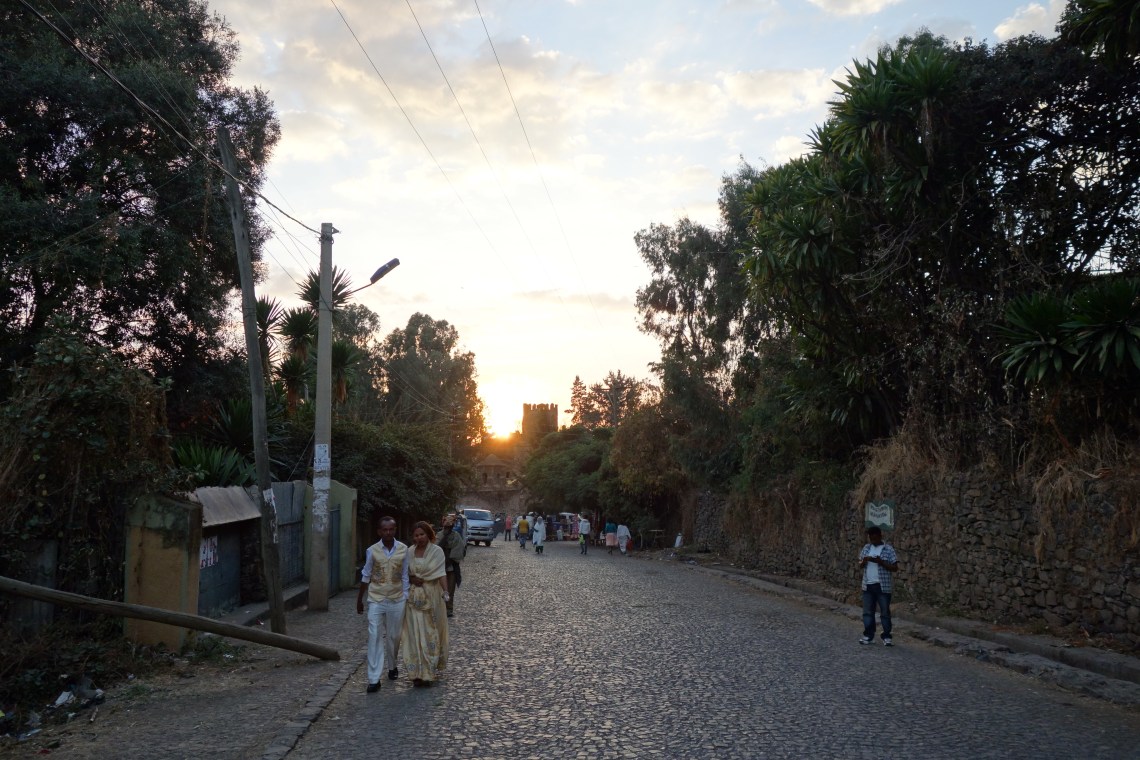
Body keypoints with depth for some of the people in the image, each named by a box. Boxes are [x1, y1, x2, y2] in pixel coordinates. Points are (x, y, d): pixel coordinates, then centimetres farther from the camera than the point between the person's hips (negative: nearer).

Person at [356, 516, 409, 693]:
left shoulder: (403, 550, -3)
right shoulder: (372, 551, -4)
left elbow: (405, 576, 4)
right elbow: (365, 576, 6)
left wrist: (406, 598, 2)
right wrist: (359, 600, 11)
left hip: (396, 600, 1)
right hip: (376, 600, -1)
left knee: (394, 636, 12)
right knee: (375, 638, -5)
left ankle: (392, 666, 37)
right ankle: (374, 679, -3)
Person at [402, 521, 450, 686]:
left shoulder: (436, 551, -6)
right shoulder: (409, 552, 7)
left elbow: (441, 573, -15)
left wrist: (445, 590, -31)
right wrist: (411, 579, -7)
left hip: (432, 596, -3)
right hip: (414, 597, 3)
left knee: (431, 633, 2)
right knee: (415, 634, 1)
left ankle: (430, 671, 13)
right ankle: (418, 672, 5)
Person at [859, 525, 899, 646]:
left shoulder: (888, 549, -7)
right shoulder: (866, 547, 8)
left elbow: (895, 567, -9)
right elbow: (860, 565, 13)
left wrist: (880, 562, -22)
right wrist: (863, 561, -10)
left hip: (883, 586, -5)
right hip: (868, 585, 5)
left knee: (885, 612, 3)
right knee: (868, 611, 7)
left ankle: (887, 637, 12)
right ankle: (869, 636, 14)